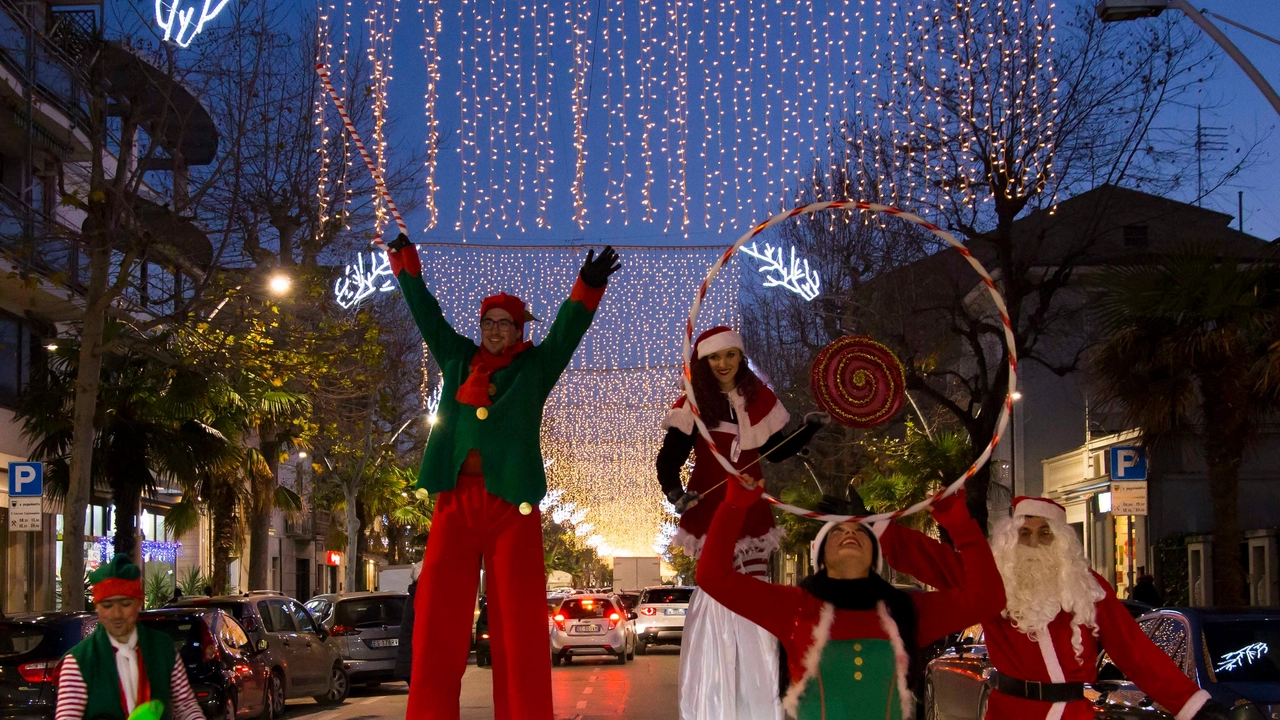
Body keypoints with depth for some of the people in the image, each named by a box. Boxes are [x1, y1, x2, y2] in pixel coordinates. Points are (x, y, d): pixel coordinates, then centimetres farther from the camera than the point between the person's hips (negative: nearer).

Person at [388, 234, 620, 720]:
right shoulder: (458, 359, 19)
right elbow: (428, 316, 22)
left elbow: (568, 328, 0)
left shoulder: (535, 367, 12)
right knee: (437, 615, -4)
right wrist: (407, 265, 16)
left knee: (519, 618, -4)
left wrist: (588, 287, -16)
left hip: (512, 501, -2)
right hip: (455, 498, 2)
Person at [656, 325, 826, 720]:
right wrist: (674, 492, -25)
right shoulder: (692, 406, -5)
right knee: (719, 594, -5)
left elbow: (775, 451, 15)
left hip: (750, 507, 4)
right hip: (711, 509, -4)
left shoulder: (758, 399, 7)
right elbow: (668, 460, -8)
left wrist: (812, 427, 5)